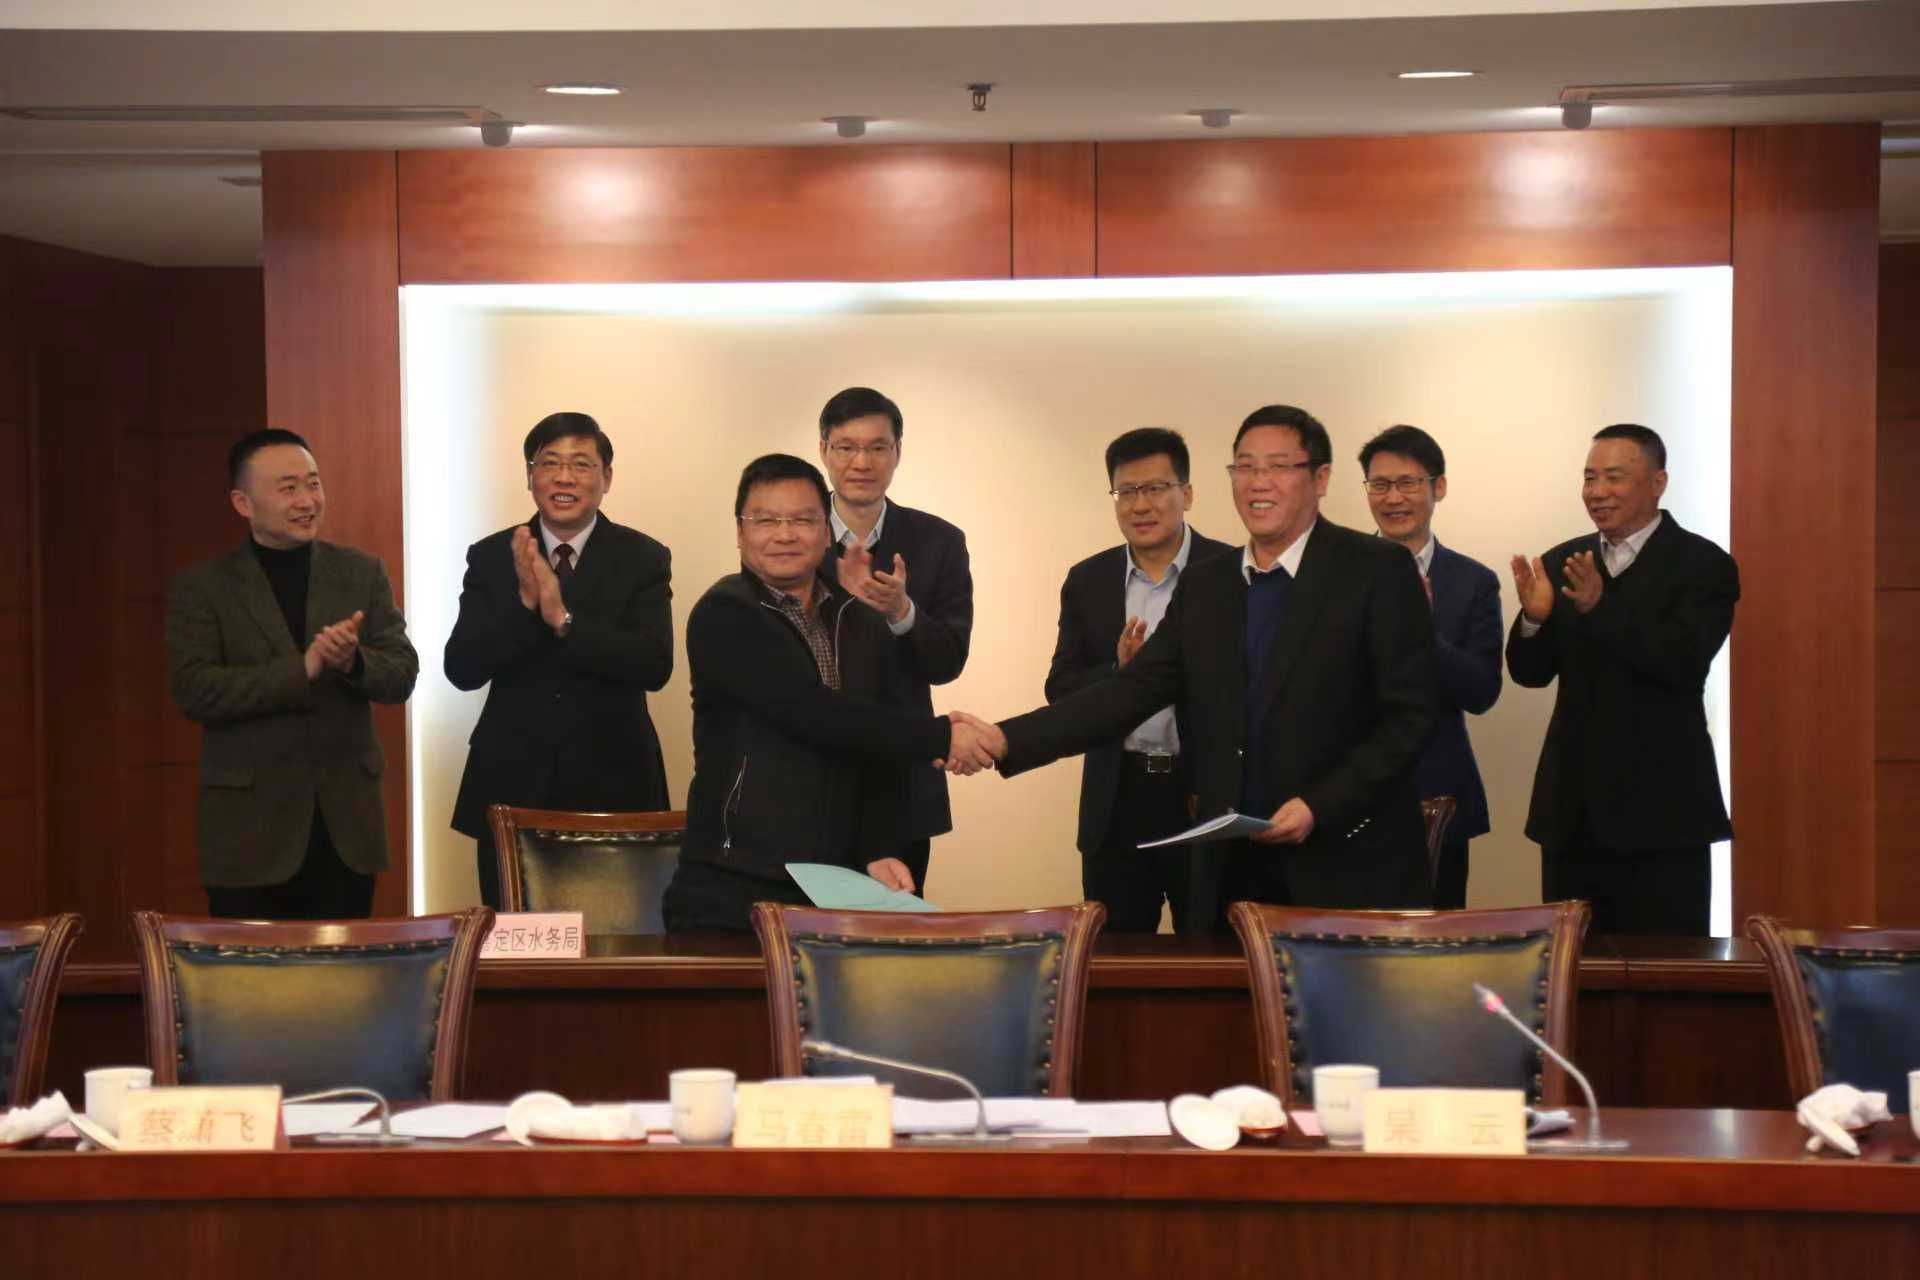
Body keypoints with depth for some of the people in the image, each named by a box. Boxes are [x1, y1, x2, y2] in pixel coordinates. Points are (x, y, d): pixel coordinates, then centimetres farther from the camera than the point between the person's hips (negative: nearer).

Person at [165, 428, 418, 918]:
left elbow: (402, 676, 2)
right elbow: (193, 690, -13)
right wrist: (303, 668, -21)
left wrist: (353, 660, -20)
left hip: (347, 821, 3)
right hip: (251, 825, -2)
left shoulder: (362, 573, 7)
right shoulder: (201, 586, -2)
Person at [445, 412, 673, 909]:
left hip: (611, 784, -1)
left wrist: (564, 619, -23)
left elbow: (655, 665, -13)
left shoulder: (643, 560, 0)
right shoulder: (491, 558, 4)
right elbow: (461, 669, -5)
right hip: (512, 784, 1)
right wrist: (524, 602, -19)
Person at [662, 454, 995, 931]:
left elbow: (880, 756, 9)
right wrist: (939, 738, -15)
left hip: (837, 887, 5)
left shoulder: (866, 628, 11)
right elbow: (814, 714, -19)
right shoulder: (723, 618, -9)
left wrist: (879, 851, -7)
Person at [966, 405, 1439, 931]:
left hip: (1348, 871, -4)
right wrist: (1007, 740, -7)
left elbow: (1409, 715, -7)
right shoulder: (1203, 586, 12)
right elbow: (1132, 690, 6)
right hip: (1229, 871, 4)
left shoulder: (1378, 570, -4)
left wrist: (1320, 806, -16)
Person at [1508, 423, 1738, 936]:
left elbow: (1685, 662, -18)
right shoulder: (1562, 563, 10)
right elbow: (1530, 673, 6)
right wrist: (1534, 619, -15)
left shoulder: (1704, 566, -5)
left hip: (1659, 813, -5)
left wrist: (1601, 606, -28)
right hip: (1572, 812, 5)